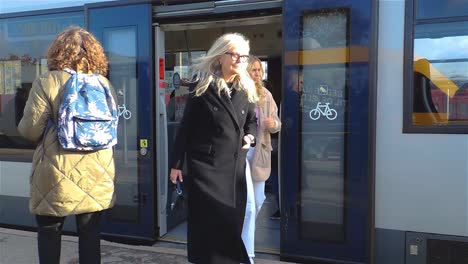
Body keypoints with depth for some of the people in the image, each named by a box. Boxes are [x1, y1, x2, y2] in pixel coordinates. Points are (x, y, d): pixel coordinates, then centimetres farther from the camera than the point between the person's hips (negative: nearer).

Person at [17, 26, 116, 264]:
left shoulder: (46, 83, -8)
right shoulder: (105, 85, 4)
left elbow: (30, 130, -9)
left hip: (57, 174, -3)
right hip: (97, 173, 4)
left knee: (49, 233, 14)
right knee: (90, 232, 13)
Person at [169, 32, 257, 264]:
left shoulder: (246, 89, 7)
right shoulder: (202, 86, -5)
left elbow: (252, 121, 20)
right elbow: (186, 126, -4)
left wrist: (250, 136, -3)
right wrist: (177, 163, -5)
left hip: (235, 166, 4)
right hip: (205, 165, -4)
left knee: (233, 222, 10)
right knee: (209, 222, 2)